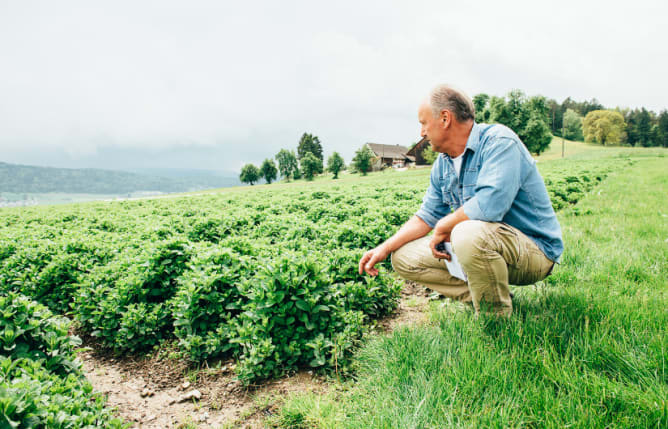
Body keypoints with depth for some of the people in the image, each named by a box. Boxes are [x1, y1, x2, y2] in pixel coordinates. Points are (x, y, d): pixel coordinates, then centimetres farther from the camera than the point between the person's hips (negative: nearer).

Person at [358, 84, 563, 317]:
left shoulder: (498, 141, -19)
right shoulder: (443, 164, 8)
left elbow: (489, 204, -34)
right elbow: (426, 216, 14)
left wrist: (443, 227, -17)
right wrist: (384, 249, 4)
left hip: (534, 249, -8)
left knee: (469, 234, -40)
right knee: (403, 258, 3)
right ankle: (482, 296, 0)